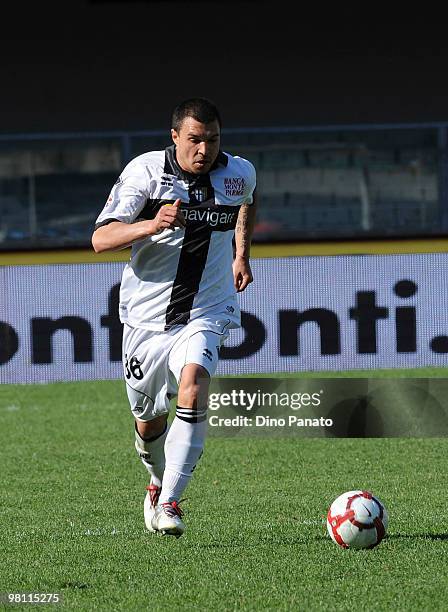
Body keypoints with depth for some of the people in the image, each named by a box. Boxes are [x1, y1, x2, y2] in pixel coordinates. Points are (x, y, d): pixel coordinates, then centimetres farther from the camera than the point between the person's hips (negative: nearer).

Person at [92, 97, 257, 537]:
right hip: (146, 315, 0)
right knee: (148, 421, 11)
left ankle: (169, 501, -26)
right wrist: (151, 225, -32)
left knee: (193, 384, -29)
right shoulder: (145, 171, -10)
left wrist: (241, 254, 21)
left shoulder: (240, 173, 0)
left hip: (205, 313, 0)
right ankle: (159, 482, 45)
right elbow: (101, 239, -16)